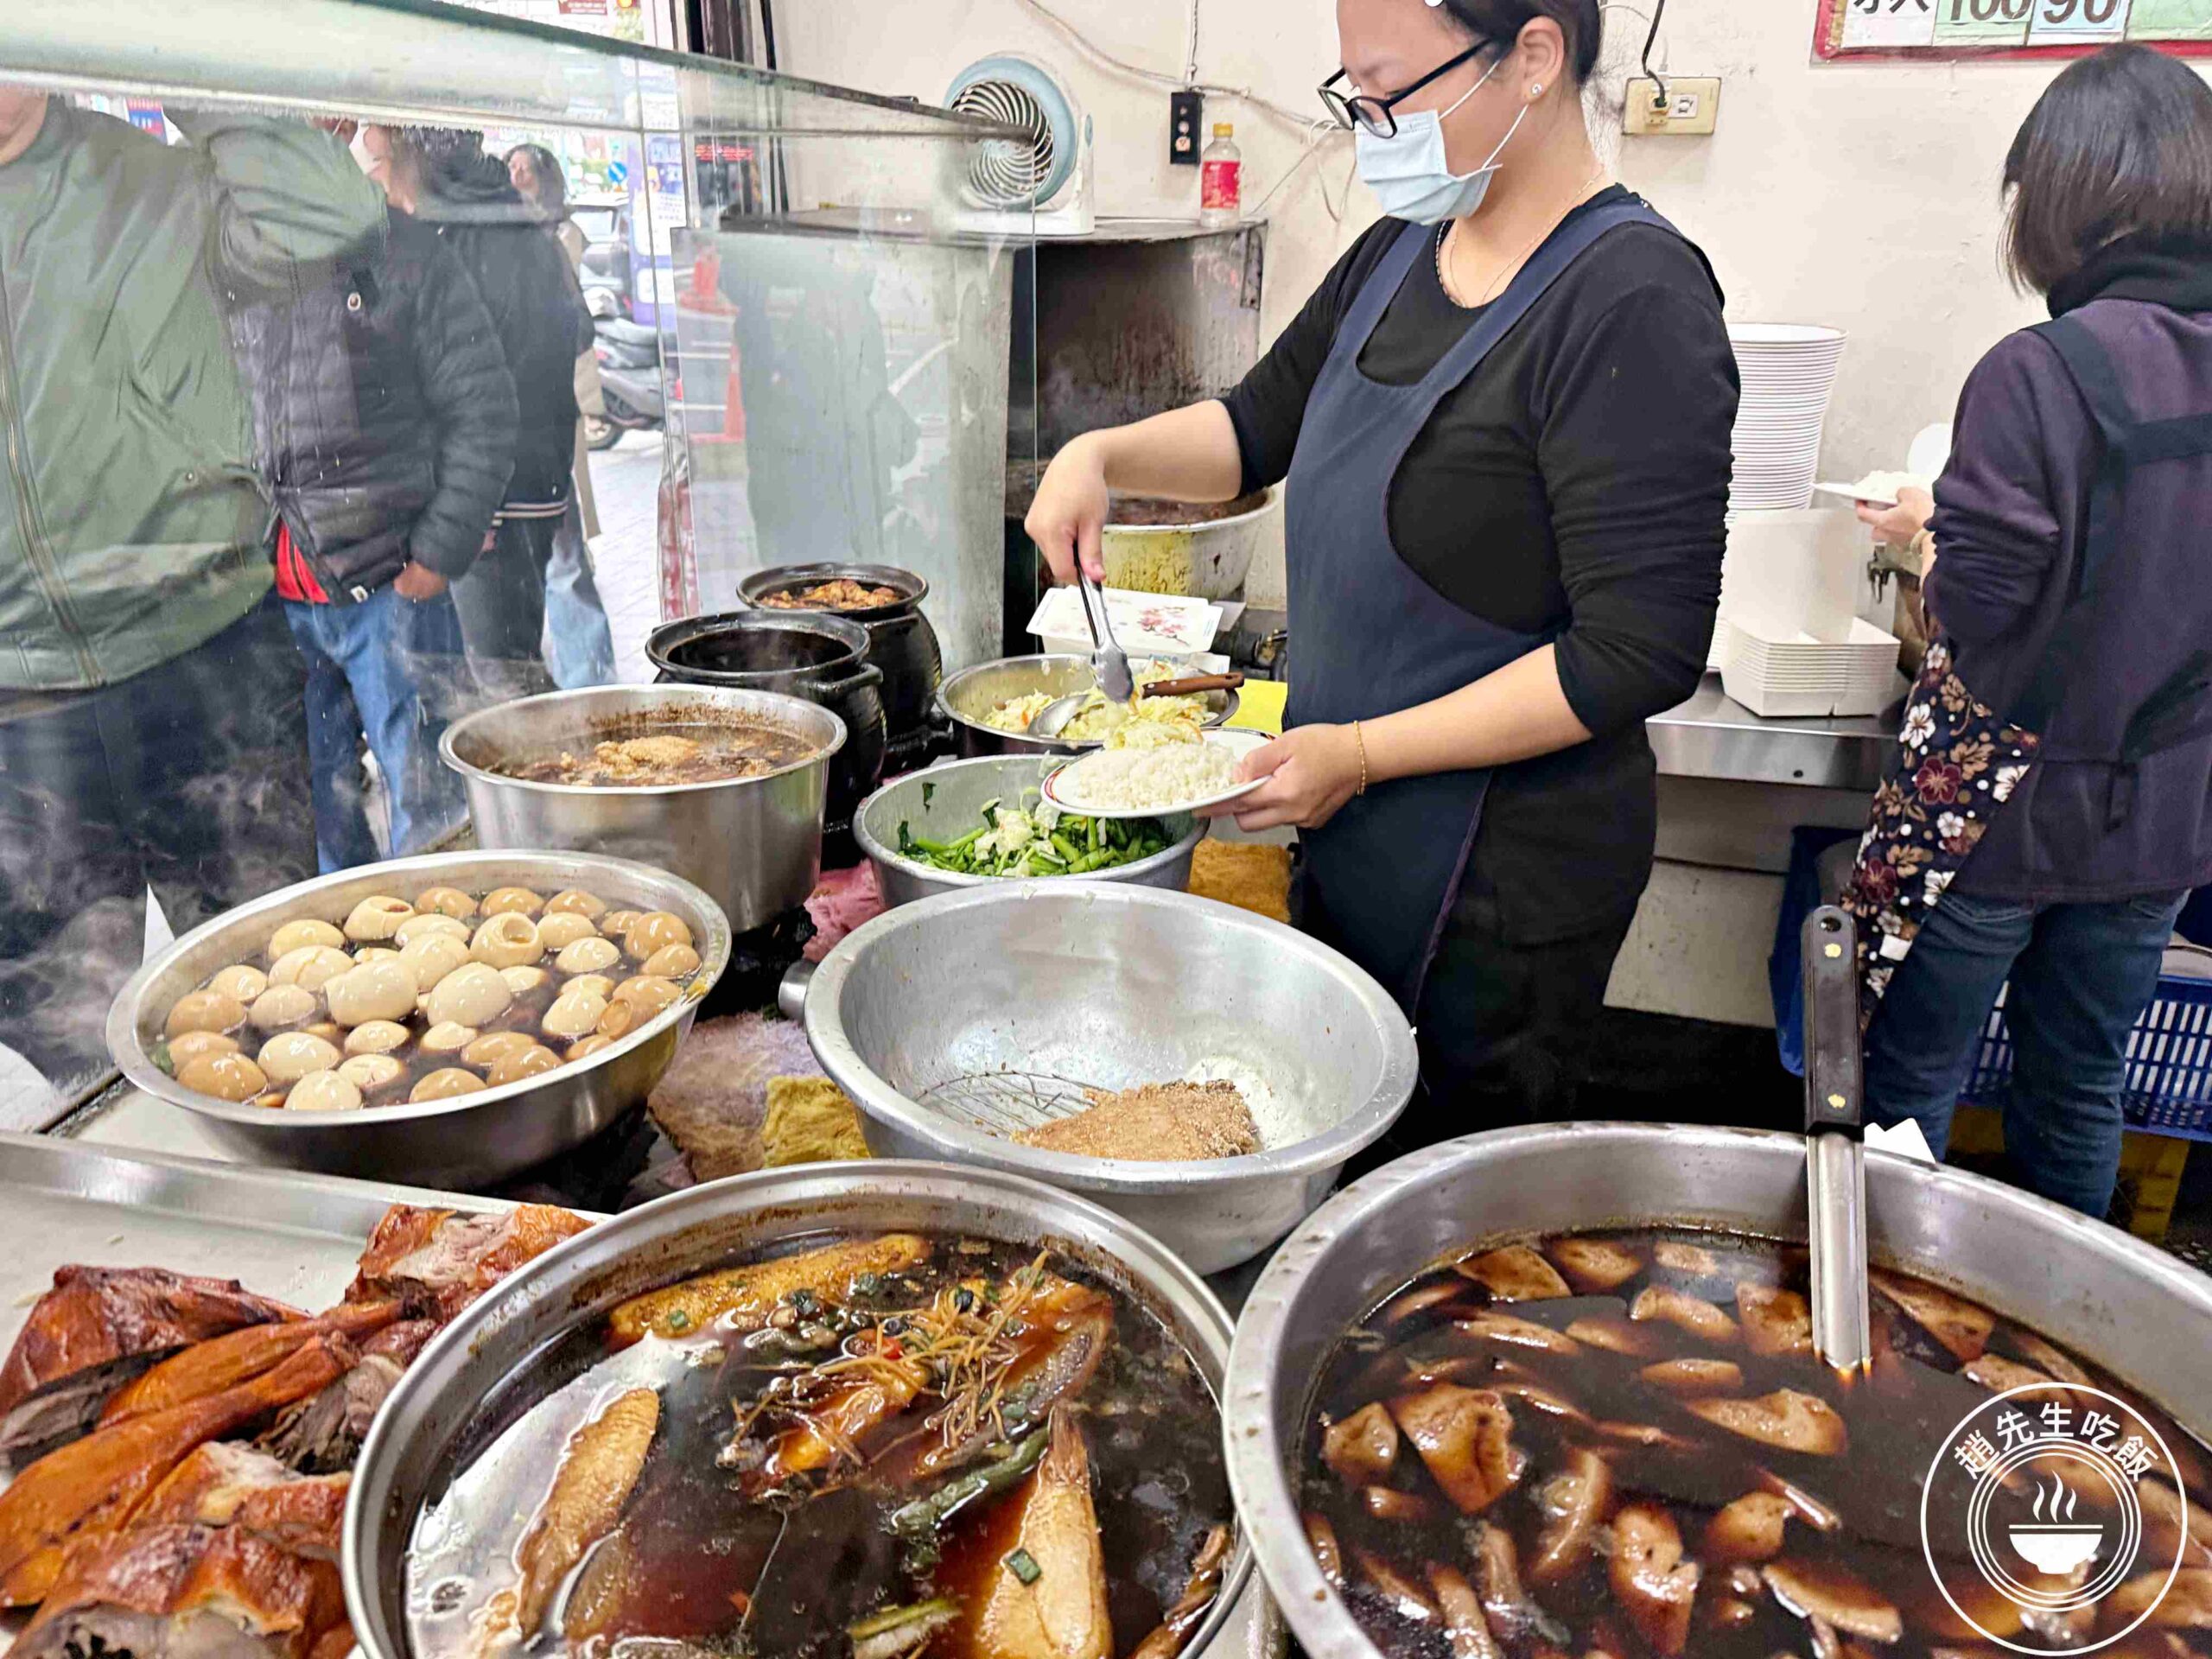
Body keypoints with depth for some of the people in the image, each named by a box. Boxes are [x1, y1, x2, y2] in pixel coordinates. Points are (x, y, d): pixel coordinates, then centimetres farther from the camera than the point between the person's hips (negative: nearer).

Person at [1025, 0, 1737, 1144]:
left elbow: (1641, 651, -23)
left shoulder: (1632, 302, -20)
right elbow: (1259, 425, 18)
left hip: (1505, 883, -7)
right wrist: (1102, 455, 0)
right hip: (1349, 837, 8)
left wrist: (1359, 752, -22)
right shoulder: (1399, 253, 5)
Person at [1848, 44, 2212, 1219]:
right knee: (2080, 1094, 21)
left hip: (2003, 808, -6)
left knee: (1910, 1081, 11)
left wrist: (1926, 528, -1)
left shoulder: (2041, 372, -20)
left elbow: (1974, 612, -20)